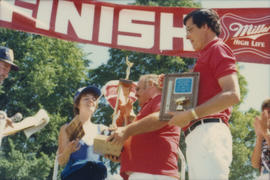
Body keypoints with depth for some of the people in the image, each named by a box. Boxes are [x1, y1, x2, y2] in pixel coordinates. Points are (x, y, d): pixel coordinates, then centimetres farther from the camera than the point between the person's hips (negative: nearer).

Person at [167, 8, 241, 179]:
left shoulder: (218, 48, 2)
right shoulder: (206, 56, 29)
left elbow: (232, 95, -13)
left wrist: (191, 114, -18)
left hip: (208, 131, -9)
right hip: (198, 135, 9)